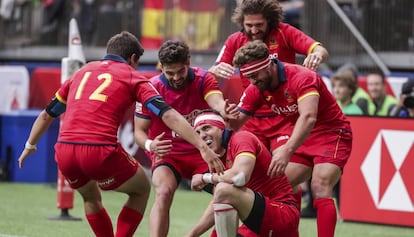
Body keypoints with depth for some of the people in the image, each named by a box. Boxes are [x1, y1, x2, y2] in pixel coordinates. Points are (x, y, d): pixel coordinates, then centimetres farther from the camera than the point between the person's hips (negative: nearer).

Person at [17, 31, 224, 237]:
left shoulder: (81, 72, 25)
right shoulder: (132, 77, 12)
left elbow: (46, 115, 34)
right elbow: (169, 116, -1)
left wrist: (30, 146, 49)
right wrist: (202, 147, -6)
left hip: (64, 152, 5)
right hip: (101, 150, -5)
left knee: (90, 197, 34)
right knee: (141, 189, 22)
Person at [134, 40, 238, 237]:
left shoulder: (203, 79, -11)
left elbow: (216, 101, -32)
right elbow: (139, 130, -7)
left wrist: (224, 109, -58)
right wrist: (150, 145, -31)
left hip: (202, 152, 2)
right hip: (168, 153, -2)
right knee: (163, 192, -29)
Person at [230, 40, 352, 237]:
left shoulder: (301, 77, -27)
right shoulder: (255, 90, -6)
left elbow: (308, 117, -42)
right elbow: (236, 123, -3)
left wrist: (287, 151, -54)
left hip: (331, 133, -7)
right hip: (296, 137, 7)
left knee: (320, 188, -24)